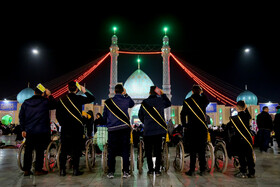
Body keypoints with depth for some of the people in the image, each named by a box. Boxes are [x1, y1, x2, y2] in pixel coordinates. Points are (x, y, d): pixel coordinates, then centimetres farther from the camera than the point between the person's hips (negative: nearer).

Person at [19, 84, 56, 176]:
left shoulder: (26, 103, 6)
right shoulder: (45, 101, -8)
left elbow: (21, 116, 8)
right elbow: (54, 105, 10)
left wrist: (23, 129, 12)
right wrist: (50, 95, 11)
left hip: (29, 131, 4)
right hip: (42, 131, -4)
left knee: (28, 150, 11)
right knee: (40, 151, 4)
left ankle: (26, 170, 16)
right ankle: (38, 170, 7)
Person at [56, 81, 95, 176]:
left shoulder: (61, 100, 2)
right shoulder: (79, 98, -8)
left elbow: (58, 115, 6)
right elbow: (92, 98, 2)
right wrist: (85, 91, 12)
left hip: (65, 129, 3)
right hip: (77, 128, -3)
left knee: (64, 149, 10)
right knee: (76, 149, 5)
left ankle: (62, 170, 13)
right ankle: (75, 170, 8)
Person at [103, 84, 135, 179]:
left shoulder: (108, 102, 1)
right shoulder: (126, 100, 1)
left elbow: (104, 116, 11)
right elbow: (132, 104, 26)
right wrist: (126, 94, 26)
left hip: (112, 129, 0)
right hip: (125, 128, 0)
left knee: (111, 151, 8)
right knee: (125, 150, 7)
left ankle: (110, 172, 11)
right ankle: (126, 172, 9)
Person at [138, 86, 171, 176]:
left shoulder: (144, 102, 0)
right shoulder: (160, 101, -2)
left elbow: (140, 116, 8)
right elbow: (169, 103, 19)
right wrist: (163, 94, 17)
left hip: (148, 130, 0)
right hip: (159, 129, 0)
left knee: (148, 151, 10)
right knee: (158, 151, 8)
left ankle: (150, 169, 13)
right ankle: (157, 170, 10)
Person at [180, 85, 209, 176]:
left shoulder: (187, 101, -3)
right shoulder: (203, 100, 1)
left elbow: (183, 114, -1)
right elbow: (207, 101, 26)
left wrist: (184, 124, 10)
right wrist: (202, 93, 27)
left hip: (192, 128, -1)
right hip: (203, 128, 2)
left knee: (192, 149, 4)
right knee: (202, 149, 9)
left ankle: (192, 170, 5)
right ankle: (202, 170, 13)